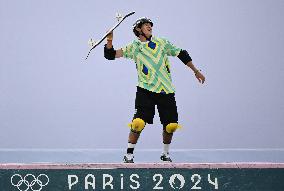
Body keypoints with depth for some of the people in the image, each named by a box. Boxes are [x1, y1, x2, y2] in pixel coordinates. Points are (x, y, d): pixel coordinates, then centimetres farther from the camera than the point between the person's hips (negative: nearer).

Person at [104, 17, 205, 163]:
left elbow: (182, 54, 22)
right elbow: (111, 55, 0)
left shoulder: (162, 42, 14)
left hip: (166, 91, 3)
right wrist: (109, 41, -19)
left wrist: (196, 71, 24)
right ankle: (129, 155, -1)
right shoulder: (134, 47, 6)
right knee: (138, 122, -16)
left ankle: (165, 154, 24)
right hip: (146, 91, -3)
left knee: (170, 126, 1)